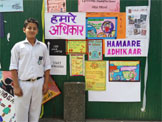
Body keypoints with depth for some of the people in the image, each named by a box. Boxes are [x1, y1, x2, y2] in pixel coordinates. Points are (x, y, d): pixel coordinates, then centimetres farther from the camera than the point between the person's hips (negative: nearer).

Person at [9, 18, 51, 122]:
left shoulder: (43, 46, 6)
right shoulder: (18, 46, 0)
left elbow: (47, 67, 9)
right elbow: (13, 68, -2)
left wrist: (46, 83, 2)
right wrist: (16, 86, -7)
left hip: (38, 83, 2)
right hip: (23, 83, -2)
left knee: (35, 112, 11)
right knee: (21, 113, 4)